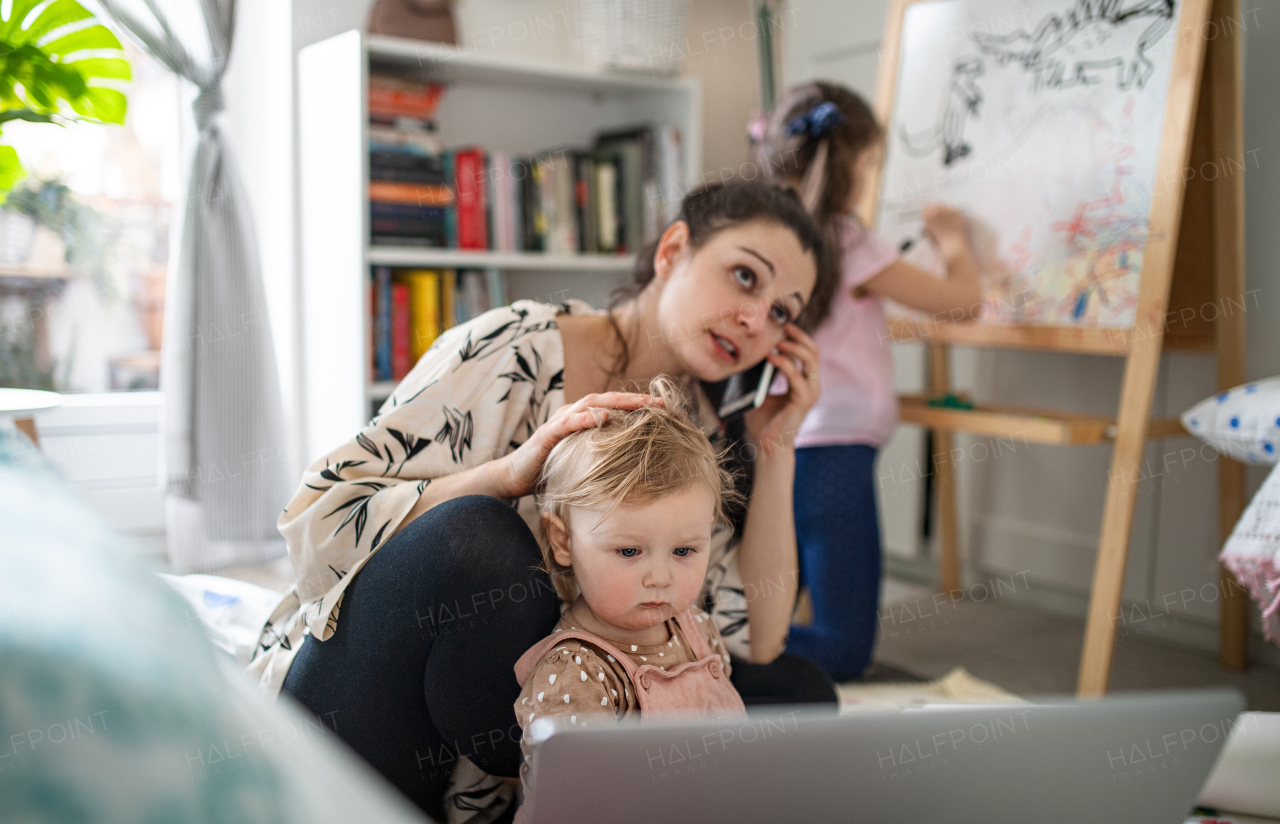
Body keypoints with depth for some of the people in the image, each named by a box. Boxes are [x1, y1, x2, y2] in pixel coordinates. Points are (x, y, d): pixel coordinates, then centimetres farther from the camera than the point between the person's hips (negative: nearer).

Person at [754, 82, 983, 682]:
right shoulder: (847, 243, -13)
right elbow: (964, 302, -5)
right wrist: (954, 242, 14)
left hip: (777, 451, 8)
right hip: (832, 452, -8)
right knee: (842, 653, 0)